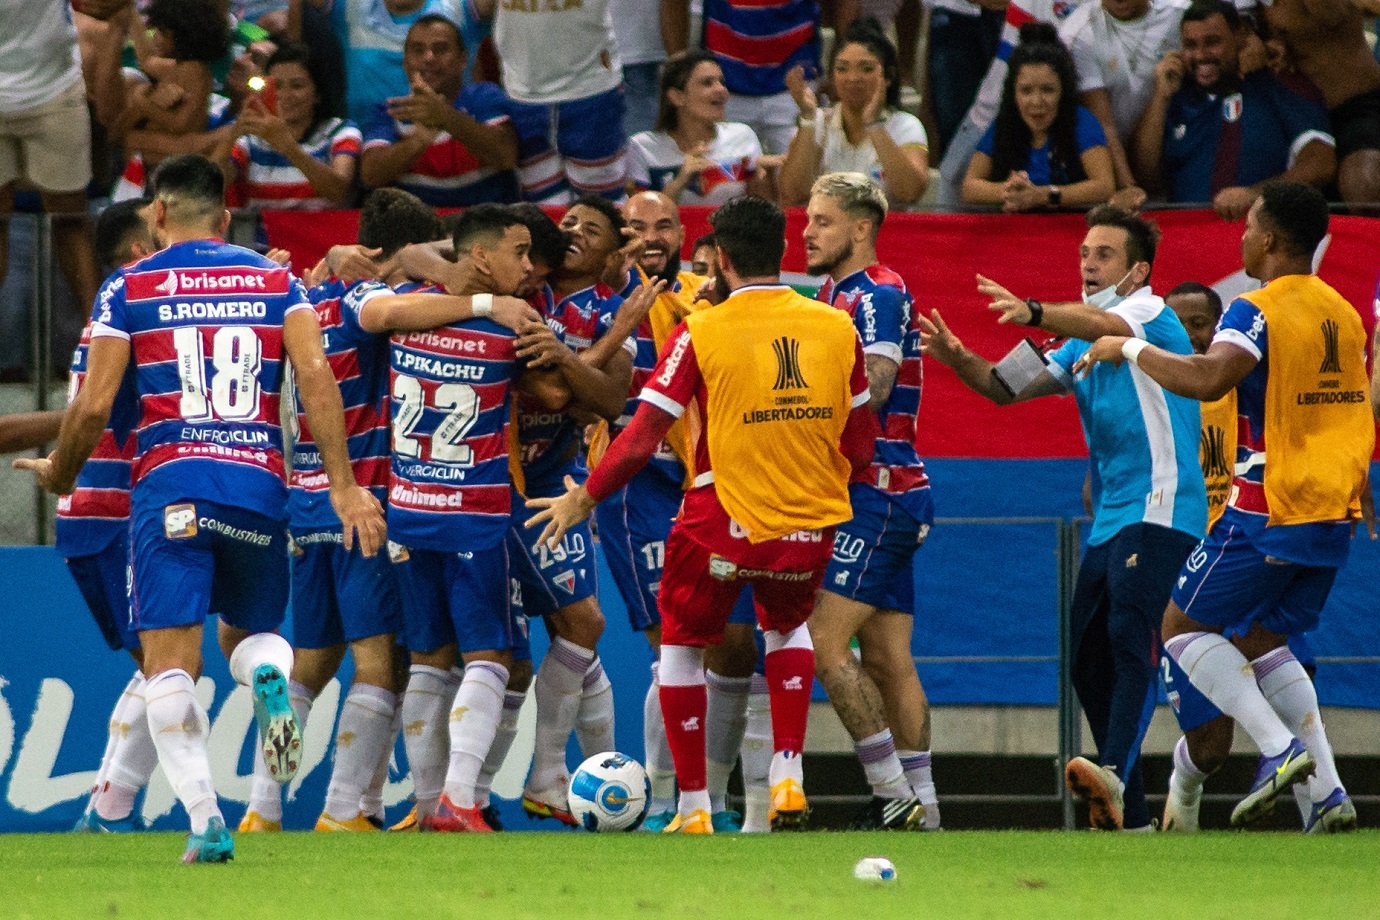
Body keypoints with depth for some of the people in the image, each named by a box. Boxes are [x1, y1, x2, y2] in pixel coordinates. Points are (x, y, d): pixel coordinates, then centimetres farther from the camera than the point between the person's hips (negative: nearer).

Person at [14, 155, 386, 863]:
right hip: (259, 485, 2)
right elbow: (316, 379, -1)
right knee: (250, 635, 21)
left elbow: (94, 406, 0)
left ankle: (204, 819, -18)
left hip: (169, 484, -2)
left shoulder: (128, 289, 5)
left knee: (169, 663, -2)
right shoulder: (277, 282, 11)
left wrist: (59, 474, 19)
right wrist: (342, 485, -2)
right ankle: (270, 679, -17)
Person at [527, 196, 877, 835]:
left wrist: (583, 499, 5)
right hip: (810, 526, 3)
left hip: (723, 523, -3)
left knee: (681, 642, 19)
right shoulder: (837, 328, 0)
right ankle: (788, 779, 17)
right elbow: (859, 448, 6)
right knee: (787, 625, 31)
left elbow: (640, 440, -9)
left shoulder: (700, 333, -10)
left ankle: (694, 812, 16)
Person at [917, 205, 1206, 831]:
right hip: (1108, 520, 9)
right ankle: (1127, 813, 10)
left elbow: (1104, 326, -25)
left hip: (1157, 510, -9)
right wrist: (958, 358, -4)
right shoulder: (1082, 346, 22)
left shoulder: (1152, 313, -3)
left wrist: (1035, 313, -42)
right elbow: (1009, 388, 17)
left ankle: (1113, 776, -41)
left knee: (1129, 635, -25)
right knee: (1089, 661, 6)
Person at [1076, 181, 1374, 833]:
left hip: (1267, 514, -8)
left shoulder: (1258, 311, -14)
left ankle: (1280, 748, -10)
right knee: (1262, 641, 20)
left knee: (1181, 626, 6)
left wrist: (1131, 350, -18)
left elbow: (1207, 377, -31)